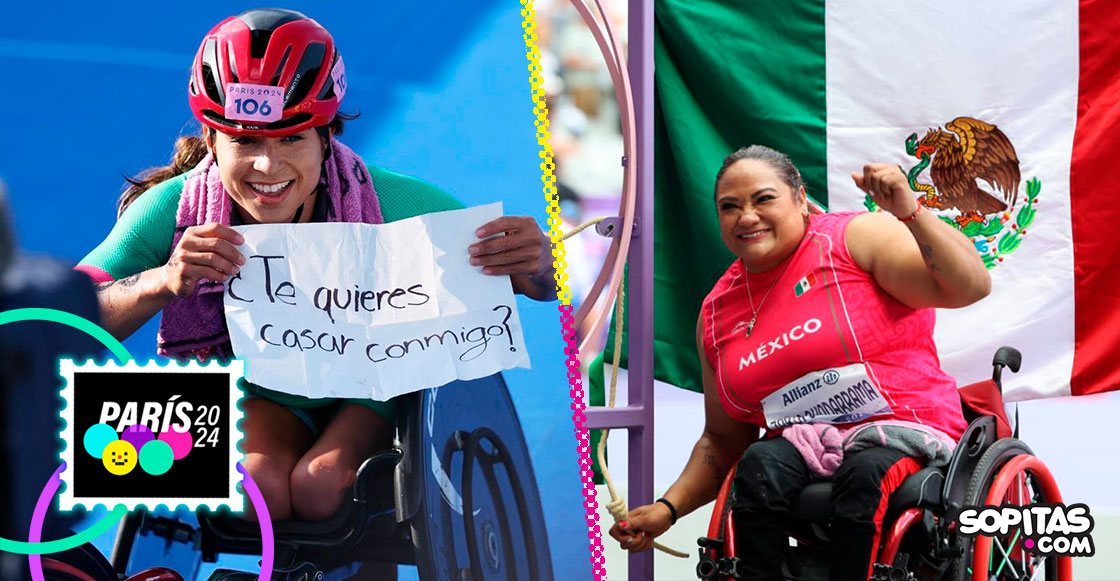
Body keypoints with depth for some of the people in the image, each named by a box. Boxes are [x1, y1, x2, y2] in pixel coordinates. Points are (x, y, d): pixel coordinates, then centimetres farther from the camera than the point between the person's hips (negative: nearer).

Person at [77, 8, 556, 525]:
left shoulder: (388, 203, -25)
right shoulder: (174, 210, -23)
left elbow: (541, 286, -17)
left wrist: (531, 259, -43)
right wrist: (162, 281, -49)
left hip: (369, 390, 0)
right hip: (257, 392, 1)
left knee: (320, 485, -30)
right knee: (259, 484, -31)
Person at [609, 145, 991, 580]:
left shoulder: (856, 238, -1)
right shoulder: (717, 312, 14)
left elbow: (971, 287, -12)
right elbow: (723, 439, 21)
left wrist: (910, 213, -25)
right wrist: (669, 508, 7)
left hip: (907, 434, -4)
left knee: (865, 474, -36)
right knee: (760, 466, -29)